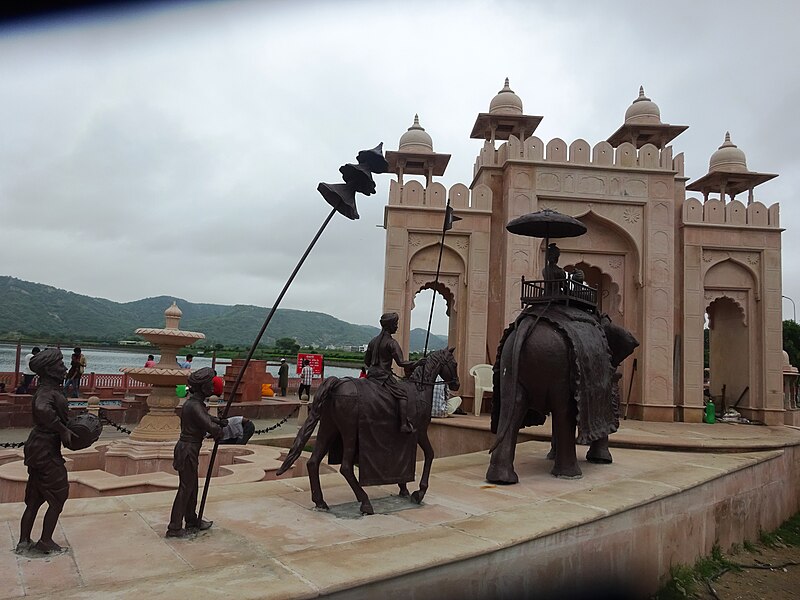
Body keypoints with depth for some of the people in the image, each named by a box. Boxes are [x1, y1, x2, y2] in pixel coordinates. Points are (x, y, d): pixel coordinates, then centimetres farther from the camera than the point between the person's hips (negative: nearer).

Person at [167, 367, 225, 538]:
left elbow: (206, 417, 19)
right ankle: (174, 528, 7)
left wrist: (219, 421, -1)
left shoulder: (196, 402, 7)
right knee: (185, 488, -1)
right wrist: (219, 432, -6)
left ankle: (192, 520, 33)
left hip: (189, 449, 10)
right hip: (187, 450, -10)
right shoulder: (194, 406, -24)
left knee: (192, 486, 20)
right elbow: (211, 427, -28)